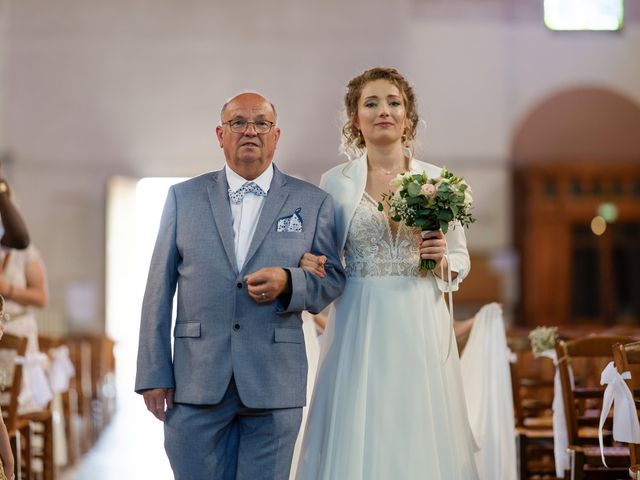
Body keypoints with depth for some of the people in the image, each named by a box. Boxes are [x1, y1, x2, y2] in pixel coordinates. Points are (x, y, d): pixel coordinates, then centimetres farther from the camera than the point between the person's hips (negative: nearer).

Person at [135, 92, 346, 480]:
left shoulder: (313, 202, 7)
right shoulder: (183, 197, 8)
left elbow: (333, 279, 8)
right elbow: (159, 290, 6)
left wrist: (288, 283, -15)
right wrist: (154, 373, -1)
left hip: (275, 386, 0)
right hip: (197, 383, 0)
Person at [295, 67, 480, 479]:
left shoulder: (436, 180, 6)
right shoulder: (336, 181, 4)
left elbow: (461, 259, 11)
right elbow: (323, 258, 8)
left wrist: (441, 260, -10)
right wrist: (309, 265, -13)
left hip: (420, 326, 1)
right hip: (359, 327, 0)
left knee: (421, 436, 0)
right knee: (356, 440, -1)